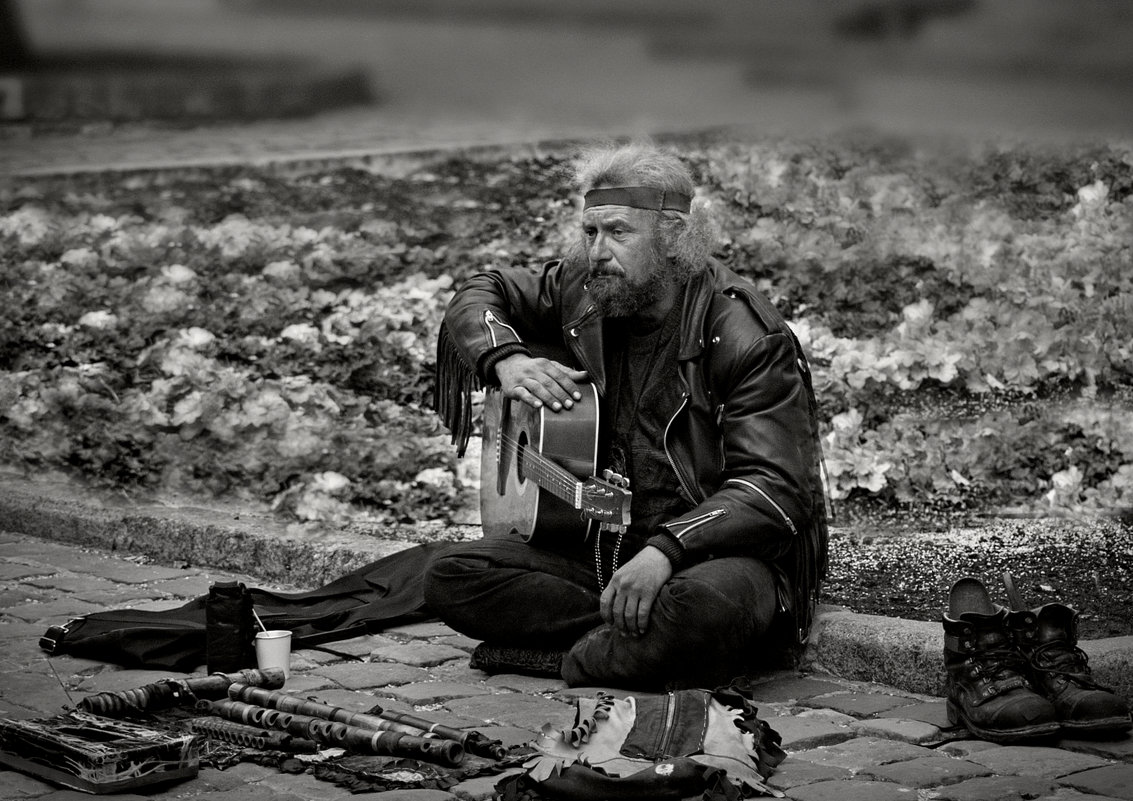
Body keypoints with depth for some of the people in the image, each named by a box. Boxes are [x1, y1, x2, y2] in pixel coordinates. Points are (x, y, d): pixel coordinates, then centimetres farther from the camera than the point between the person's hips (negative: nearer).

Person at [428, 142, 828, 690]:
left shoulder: (750, 339, -15)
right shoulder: (582, 291, 4)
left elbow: (774, 488, -21)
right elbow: (480, 295, 19)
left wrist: (667, 549, -36)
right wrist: (506, 361, -4)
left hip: (724, 555, -6)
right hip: (604, 549, 6)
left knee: (708, 603, -42)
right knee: (451, 579, -13)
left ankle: (564, 660, -16)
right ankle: (647, 649, -19)